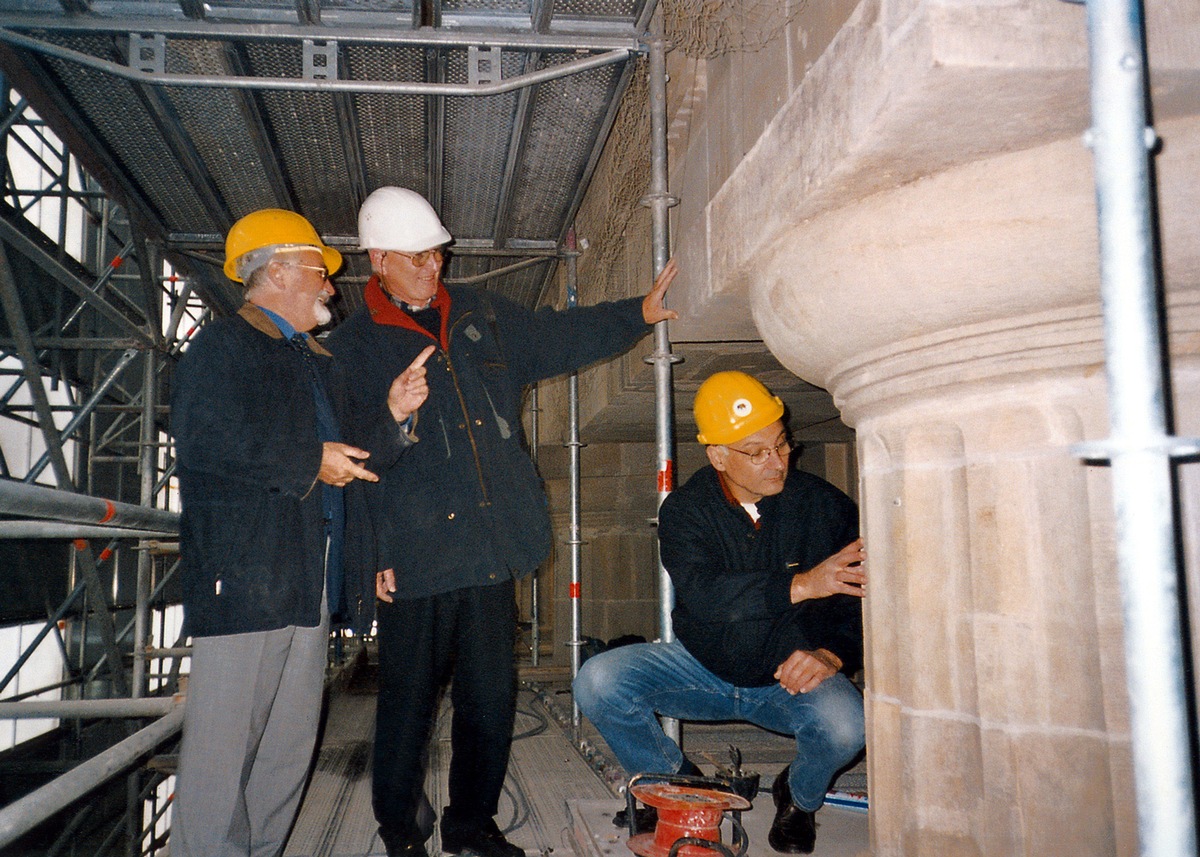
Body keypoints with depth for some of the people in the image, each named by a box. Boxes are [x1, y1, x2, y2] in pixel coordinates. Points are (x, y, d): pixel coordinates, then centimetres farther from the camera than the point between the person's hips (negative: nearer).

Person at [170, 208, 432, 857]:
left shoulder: (317, 361, 25)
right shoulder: (224, 344, -2)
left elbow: (345, 451, 28)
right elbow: (203, 438, -18)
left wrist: (390, 414, 11)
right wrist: (310, 461, -14)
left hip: (310, 583, 9)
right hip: (243, 575, -8)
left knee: (291, 743, 12)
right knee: (226, 739, -5)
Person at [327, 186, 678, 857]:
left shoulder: (481, 317, 14)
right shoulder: (353, 348, 2)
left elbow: (558, 337, 21)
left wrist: (641, 313, 10)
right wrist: (372, 551, -6)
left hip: (493, 547, 4)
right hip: (416, 552, -4)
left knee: (492, 695, 10)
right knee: (409, 700, 5)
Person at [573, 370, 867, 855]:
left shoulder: (823, 505, -9)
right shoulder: (685, 510, -10)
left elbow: (864, 599, -6)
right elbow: (702, 594, -29)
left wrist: (833, 655, -24)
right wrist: (801, 585, -40)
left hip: (791, 677, -1)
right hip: (704, 669, 1)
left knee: (845, 726, -33)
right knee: (598, 683, -20)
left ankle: (799, 797, 6)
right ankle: (676, 781, 9)